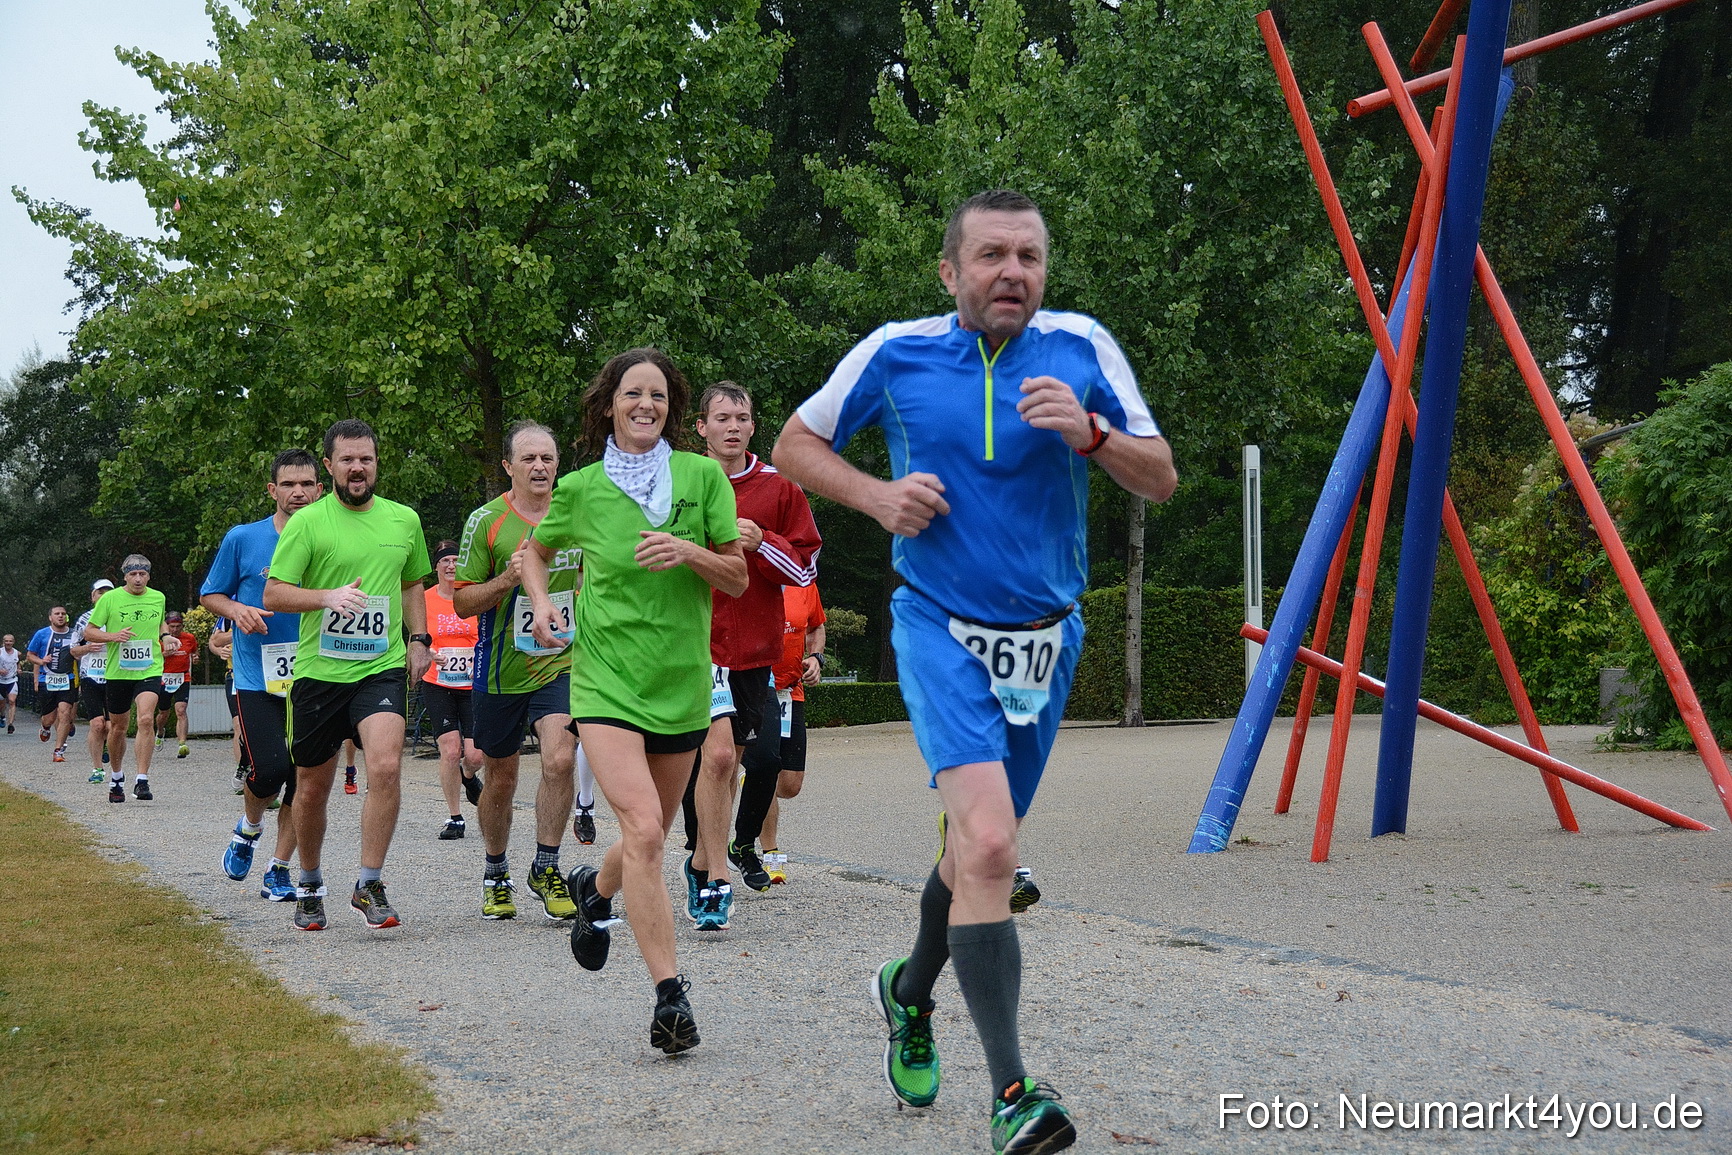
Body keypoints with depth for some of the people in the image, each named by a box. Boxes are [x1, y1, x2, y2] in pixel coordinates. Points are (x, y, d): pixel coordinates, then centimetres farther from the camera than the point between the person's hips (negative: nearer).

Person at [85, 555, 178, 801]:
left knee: (145, 719, -21)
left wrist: (165, 637, 5)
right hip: (117, 672, 0)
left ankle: (142, 780, -20)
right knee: (118, 727, 12)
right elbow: (89, 632, 1)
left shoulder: (158, 598, 7)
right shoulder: (110, 599, -2)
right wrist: (113, 636, -17)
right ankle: (116, 777, 35)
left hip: (150, 671, 0)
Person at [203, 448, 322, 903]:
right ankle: (249, 827, 17)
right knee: (269, 769, -16)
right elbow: (210, 595, 9)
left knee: (303, 778, 0)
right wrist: (238, 611, -10)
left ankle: (278, 870, 15)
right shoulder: (242, 539, 0)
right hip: (257, 675, -2)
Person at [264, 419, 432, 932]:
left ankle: (369, 885, -9)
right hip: (319, 671, -1)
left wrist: (419, 638, 12)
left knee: (386, 766, -21)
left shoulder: (405, 520, 9)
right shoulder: (308, 521, -3)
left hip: (383, 667, 1)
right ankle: (310, 887, 32)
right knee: (312, 787, 10)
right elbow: (273, 594, -6)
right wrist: (327, 595, -22)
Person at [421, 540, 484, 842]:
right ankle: (454, 818, 5)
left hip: (472, 684, 1)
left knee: (474, 755, -7)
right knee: (450, 750, -10)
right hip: (437, 685, 0)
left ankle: (468, 778, 32)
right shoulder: (424, 600, 1)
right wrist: (428, 653, -15)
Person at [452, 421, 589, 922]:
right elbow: (462, 601, -4)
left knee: (559, 759, -19)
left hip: (561, 662, 1)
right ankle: (495, 875, 31)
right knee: (499, 778, 10)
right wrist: (506, 580, -19)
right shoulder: (486, 521, -5)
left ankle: (546, 867, -1)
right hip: (502, 669, -1)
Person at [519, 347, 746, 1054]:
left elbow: (738, 579, 2)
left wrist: (690, 552, -17)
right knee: (642, 828, -21)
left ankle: (594, 890, 50)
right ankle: (669, 996, -18)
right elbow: (535, 550, 19)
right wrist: (541, 602, 0)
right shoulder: (580, 489, 1)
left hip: (681, 681, 3)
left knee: (651, 840, 15)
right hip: (605, 679, -2)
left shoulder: (702, 476, 1)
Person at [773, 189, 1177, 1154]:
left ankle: (913, 990, 48)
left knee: (980, 851, 18)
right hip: (943, 630, -3)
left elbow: (1162, 479, 0)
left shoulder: (1081, 347, -2)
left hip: (1046, 638, 4)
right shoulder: (895, 354, -5)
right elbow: (797, 443, 8)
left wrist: (1088, 432, -19)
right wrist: (879, 495, -10)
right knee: (988, 844, -23)